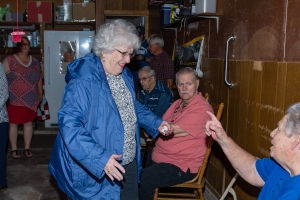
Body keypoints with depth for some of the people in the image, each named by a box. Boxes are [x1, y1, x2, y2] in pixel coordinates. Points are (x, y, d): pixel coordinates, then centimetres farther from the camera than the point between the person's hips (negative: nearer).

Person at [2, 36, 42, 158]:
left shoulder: (35, 62, 8)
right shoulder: (9, 61, -6)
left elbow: (39, 79, 15)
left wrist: (40, 94, 13)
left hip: (30, 100, 4)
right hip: (14, 100, -4)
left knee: (28, 123, 10)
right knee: (13, 124, 6)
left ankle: (27, 148, 22)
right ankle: (14, 149, 19)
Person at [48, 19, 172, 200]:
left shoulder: (124, 74, 5)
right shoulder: (83, 81, -24)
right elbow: (70, 125, -30)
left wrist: (156, 122, 7)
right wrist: (100, 158, -37)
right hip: (95, 170, -8)